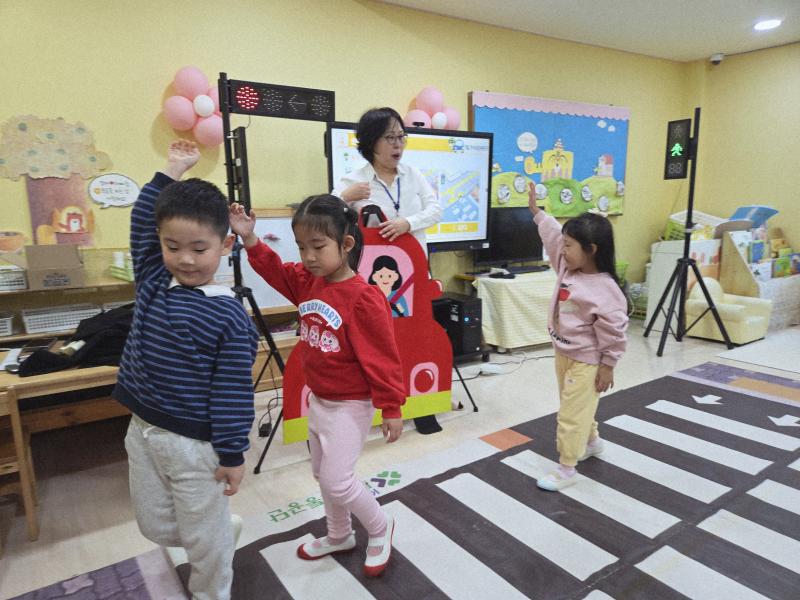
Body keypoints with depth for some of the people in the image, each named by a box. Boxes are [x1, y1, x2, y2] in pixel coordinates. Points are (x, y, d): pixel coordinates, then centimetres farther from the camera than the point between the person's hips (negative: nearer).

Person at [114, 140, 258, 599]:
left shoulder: (229, 316, -19)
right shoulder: (153, 283, -2)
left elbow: (233, 392, -17)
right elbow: (141, 222, 6)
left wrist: (232, 455, -14)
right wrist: (171, 172, 1)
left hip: (195, 443, -6)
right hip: (142, 430, 7)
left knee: (204, 536, 12)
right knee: (156, 527, 22)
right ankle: (227, 529, 47)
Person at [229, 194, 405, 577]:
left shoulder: (363, 299, -25)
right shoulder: (307, 282, -2)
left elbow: (383, 358, -21)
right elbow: (276, 271, 11)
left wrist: (391, 408, -16)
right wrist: (250, 240, -5)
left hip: (350, 405, -8)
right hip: (318, 398, 8)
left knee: (336, 480, -6)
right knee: (322, 473, 20)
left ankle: (380, 529, 22)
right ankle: (339, 536, 43)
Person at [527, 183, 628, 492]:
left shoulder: (604, 290, -27)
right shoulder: (568, 267, -2)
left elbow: (613, 332, -21)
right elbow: (553, 235, 12)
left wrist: (607, 366, -15)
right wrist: (536, 210, 16)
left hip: (585, 361, -9)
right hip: (563, 354, 9)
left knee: (572, 413, 0)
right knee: (574, 407, 25)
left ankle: (566, 469, 14)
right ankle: (592, 441, 49)